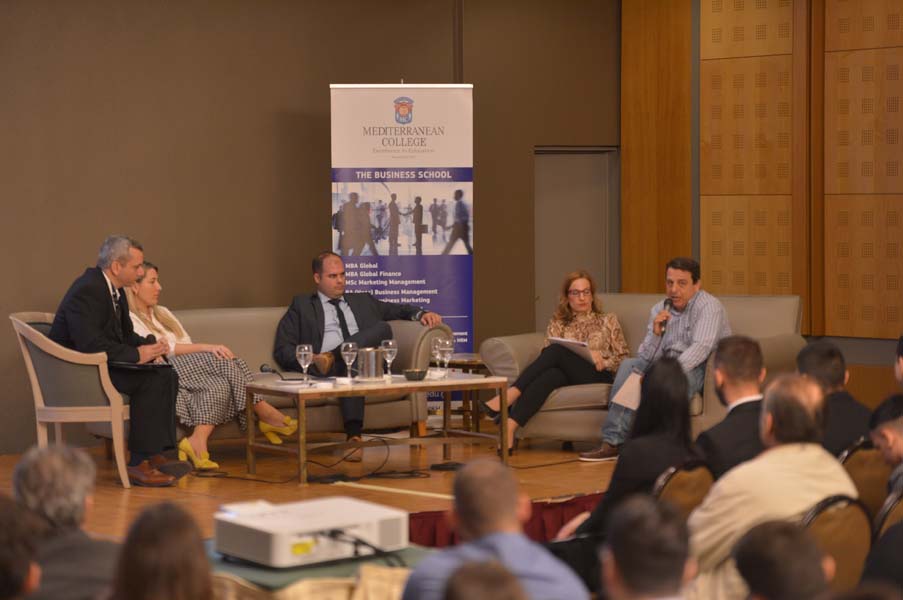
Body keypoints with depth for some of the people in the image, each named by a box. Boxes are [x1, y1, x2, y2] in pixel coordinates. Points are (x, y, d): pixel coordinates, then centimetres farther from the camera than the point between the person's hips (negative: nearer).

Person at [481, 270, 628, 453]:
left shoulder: (607, 320, 22)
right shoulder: (558, 323, 24)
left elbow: (623, 359, 16)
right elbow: (548, 355, 9)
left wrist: (603, 361, -6)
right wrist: (585, 355, -7)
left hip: (597, 379, -1)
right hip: (565, 374, 1)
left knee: (557, 351, -31)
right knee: (550, 374, -39)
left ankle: (510, 396, -45)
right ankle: (509, 427, -59)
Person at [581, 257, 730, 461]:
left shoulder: (708, 306, -10)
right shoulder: (659, 310, 9)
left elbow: (700, 347, -24)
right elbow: (645, 358, 6)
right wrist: (656, 334, -15)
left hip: (698, 370, -6)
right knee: (629, 365, -16)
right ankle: (612, 441, -23)